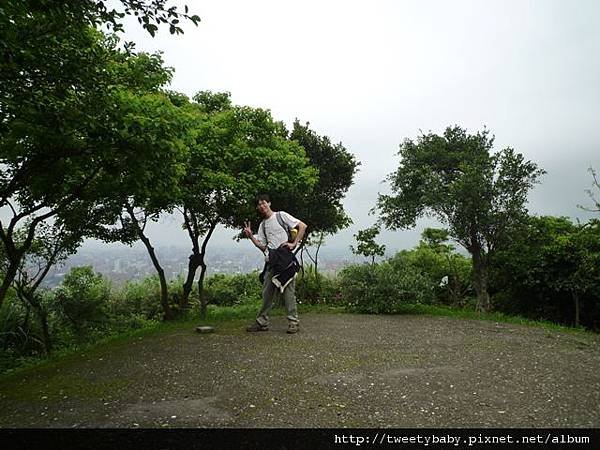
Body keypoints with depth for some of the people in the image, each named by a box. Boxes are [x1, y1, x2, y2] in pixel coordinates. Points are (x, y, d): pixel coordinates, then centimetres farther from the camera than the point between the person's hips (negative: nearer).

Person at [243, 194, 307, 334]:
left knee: (288, 290, -5)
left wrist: (294, 243, -8)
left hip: (285, 257, -5)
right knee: (267, 292, 6)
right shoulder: (262, 225, 20)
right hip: (271, 260, 5)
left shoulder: (281, 215, 4)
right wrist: (250, 236, 3)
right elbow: (262, 246, 15)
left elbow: (302, 226, -2)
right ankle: (262, 322, 13)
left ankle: (293, 321, 2)